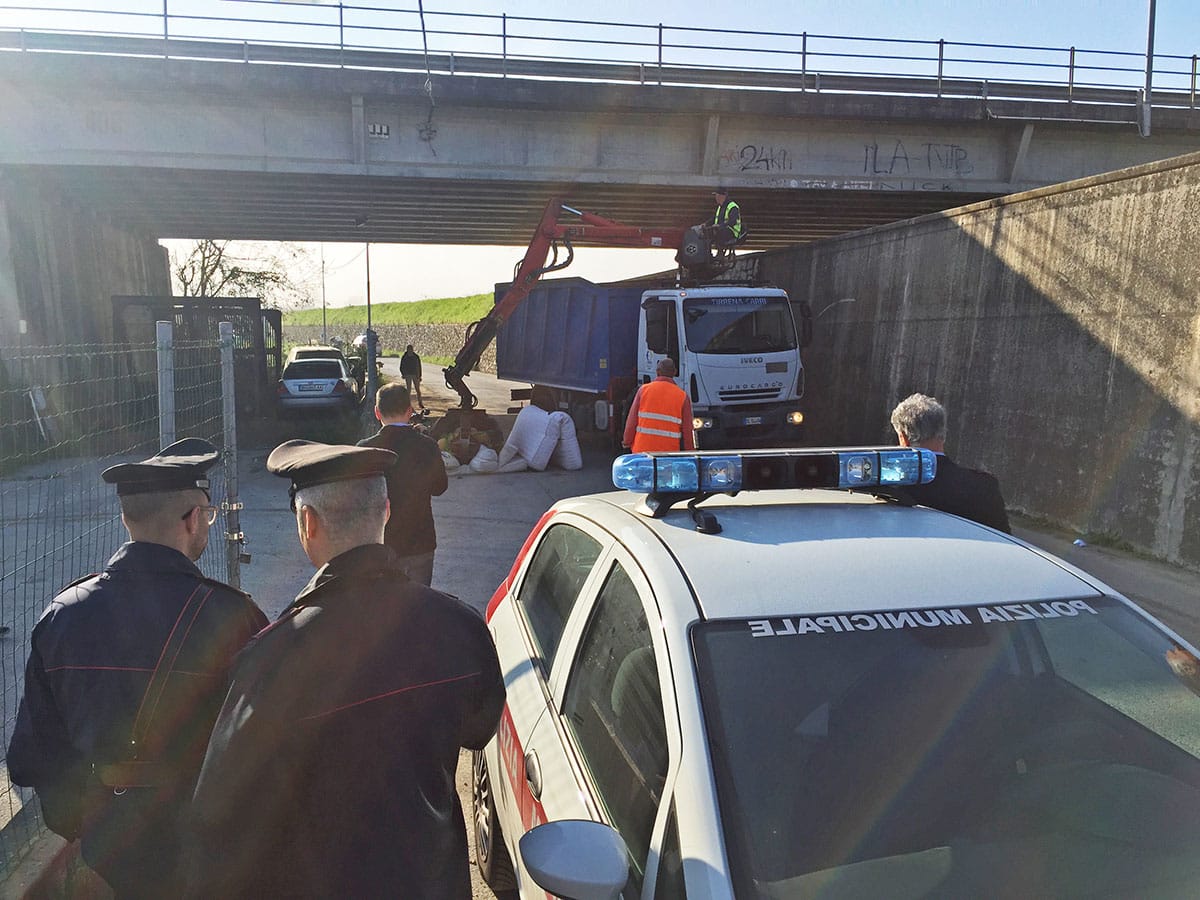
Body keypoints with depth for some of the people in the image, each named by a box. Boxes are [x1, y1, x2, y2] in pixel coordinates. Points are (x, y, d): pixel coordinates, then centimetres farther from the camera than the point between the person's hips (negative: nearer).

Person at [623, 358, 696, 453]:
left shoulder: (644, 389, 3)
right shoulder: (683, 396, 1)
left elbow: (632, 420, 3)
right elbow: (687, 430, 1)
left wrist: (628, 442, 13)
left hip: (642, 449, 1)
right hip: (670, 451, -1)